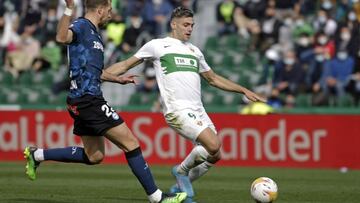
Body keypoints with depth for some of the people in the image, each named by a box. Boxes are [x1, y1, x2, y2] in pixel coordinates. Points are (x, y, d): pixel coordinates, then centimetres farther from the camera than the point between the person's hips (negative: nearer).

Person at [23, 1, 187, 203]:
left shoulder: (94, 33, 19)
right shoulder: (81, 26, -10)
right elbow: (62, 37, -34)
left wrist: (117, 79, 38)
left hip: (84, 102, 10)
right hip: (88, 100, -10)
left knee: (94, 156, 17)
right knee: (130, 143, -7)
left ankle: (37, 155, 21)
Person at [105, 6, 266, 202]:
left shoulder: (194, 50, 23)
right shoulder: (157, 45, 6)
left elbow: (213, 79, 32)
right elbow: (125, 65, 10)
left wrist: (245, 91, 28)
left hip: (198, 111, 7)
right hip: (178, 110, -7)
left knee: (213, 155, -2)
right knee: (213, 144, -23)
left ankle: (180, 187, 18)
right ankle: (182, 170, 3)